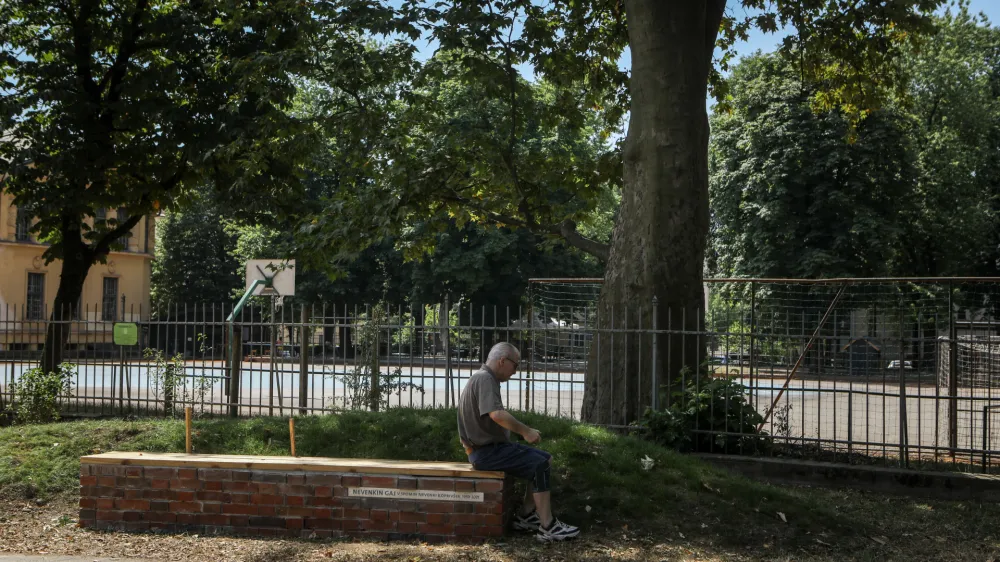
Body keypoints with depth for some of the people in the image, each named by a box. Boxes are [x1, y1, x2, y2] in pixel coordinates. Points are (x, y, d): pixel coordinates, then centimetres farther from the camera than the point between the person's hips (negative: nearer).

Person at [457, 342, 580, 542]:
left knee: (546, 459, 8)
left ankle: (525, 516, 7)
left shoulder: (487, 379, 17)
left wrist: (524, 431, 11)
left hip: (492, 445, 11)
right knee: (540, 465, -18)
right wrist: (525, 431, -22)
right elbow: (497, 414, -32)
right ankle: (547, 527, -16)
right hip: (486, 451, -11)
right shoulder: (484, 379, -17)